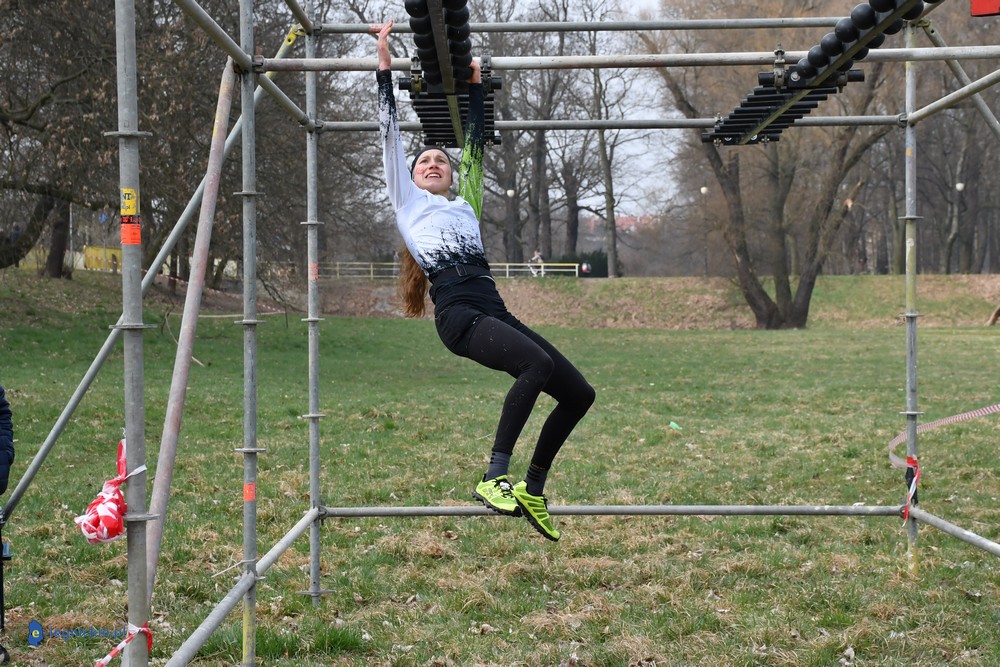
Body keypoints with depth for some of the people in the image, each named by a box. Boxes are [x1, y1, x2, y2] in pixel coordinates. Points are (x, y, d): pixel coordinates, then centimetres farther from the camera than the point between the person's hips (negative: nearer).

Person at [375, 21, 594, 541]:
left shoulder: (466, 206, 32)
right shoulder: (408, 203, 21)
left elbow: (474, 146, 34)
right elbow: (390, 135, 19)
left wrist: (474, 86, 38)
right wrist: (384, 67, 20)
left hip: (495, 313, 6)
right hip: (457, 314, -6)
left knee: (578, 392, -1)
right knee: (538, 364, -32)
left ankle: (532, 489, 12)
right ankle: (494, 478, -31)